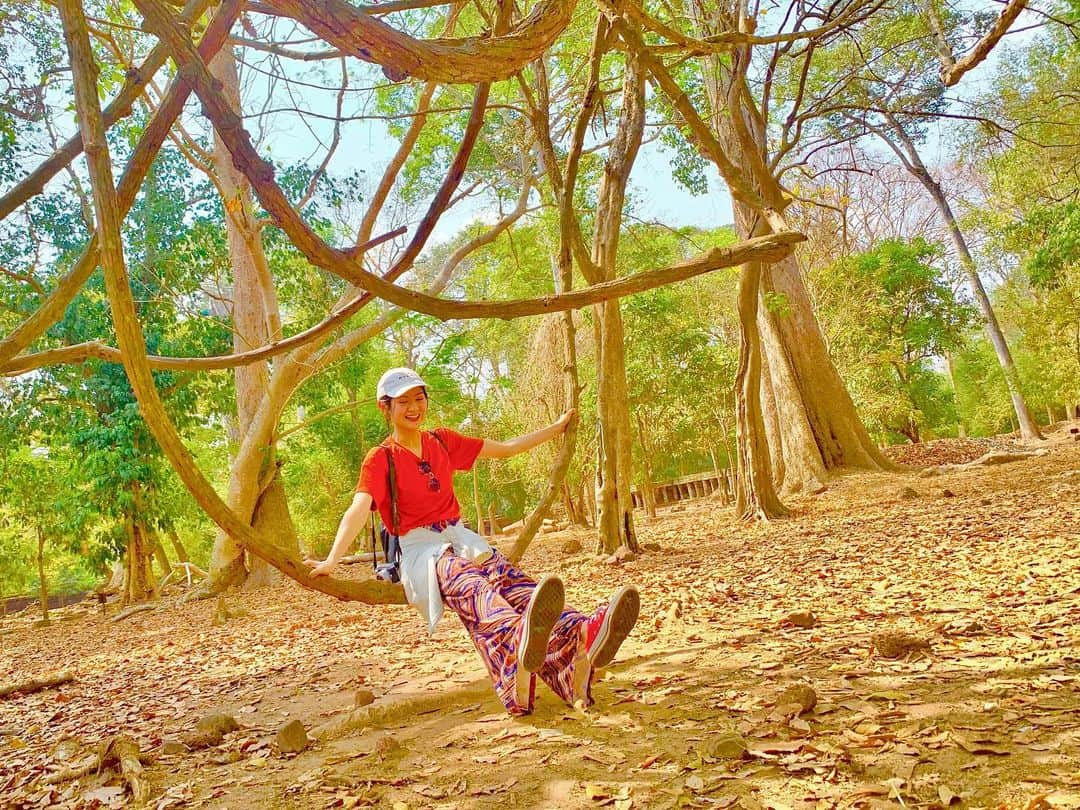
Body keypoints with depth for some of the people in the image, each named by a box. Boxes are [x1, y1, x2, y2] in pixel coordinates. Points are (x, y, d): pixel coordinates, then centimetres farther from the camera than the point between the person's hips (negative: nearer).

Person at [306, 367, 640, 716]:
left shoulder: (442, 442, 16)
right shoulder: (380, 460, 0)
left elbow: (506, 448, 22)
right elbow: (358, 510, -18)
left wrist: (557, 427, 24)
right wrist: (332, 560, -35)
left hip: (460, 539, 5)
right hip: (421, 552, -5)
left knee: (512, 581, -28)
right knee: (471, 586, -39)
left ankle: (580, 638, -59)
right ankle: (520, 639, -74)